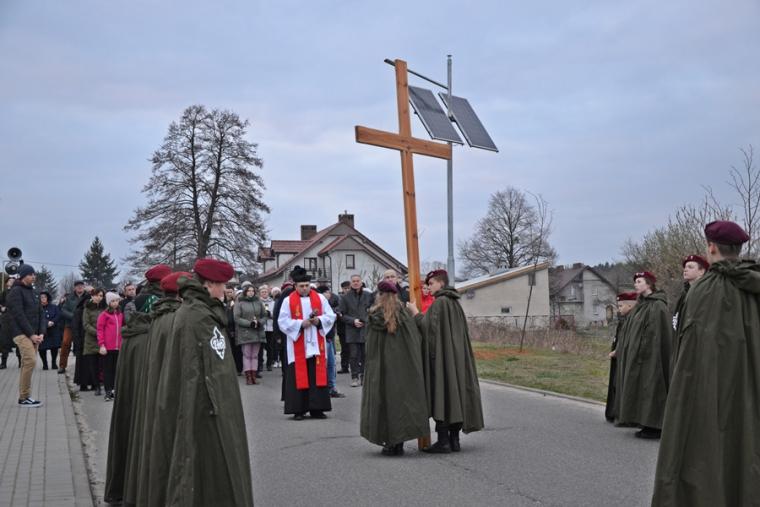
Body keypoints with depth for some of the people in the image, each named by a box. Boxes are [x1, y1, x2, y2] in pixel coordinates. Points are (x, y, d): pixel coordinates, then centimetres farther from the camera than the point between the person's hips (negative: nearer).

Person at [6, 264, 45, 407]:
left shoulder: (32, 292, 19)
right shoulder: (16, 291, -7)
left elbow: (40, 313, 15)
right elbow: (19, 315, -14)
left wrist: (41, 333, 1)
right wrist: (31, 334, -16)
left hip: (33, 334, 8)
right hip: (21, 333, -8)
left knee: (27, 363, 7)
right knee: (30, 360, -18)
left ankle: (25, 396, 11)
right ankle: (24, 397, -12)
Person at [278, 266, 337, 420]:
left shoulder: (320, 298, 6)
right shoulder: (288, 301, -1)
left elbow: (330, 316, 6)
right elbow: (283, 322, -5)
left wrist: (319, 320, -13)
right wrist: (301, 324, -16)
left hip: (316, 345, 2)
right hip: (298, 346, -2)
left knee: (317, 376, 3)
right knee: (298, 377, 0)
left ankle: (316, 408, 9)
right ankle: (298, 410, 5)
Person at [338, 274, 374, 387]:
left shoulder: (368, 295, 4)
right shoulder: (346, 297, 1)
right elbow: (343, 314, 2)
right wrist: (353, 321, -12)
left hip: (366, 329, 1)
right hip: (352, 330, -1)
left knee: (365, 354, 4)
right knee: (354, 355, -2)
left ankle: (363, 376, 15)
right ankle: (355, 377, 5)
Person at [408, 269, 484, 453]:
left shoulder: (440, 302, -12)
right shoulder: (454, 302, 14)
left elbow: (427, 325, -17)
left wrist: (415, 312, -3)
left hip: (441, 355, -9)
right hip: (456, 355, 9)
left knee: (441, 394, -5)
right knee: (455, 393, 9)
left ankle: (443, 441, -5)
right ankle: (454, 439, 12)